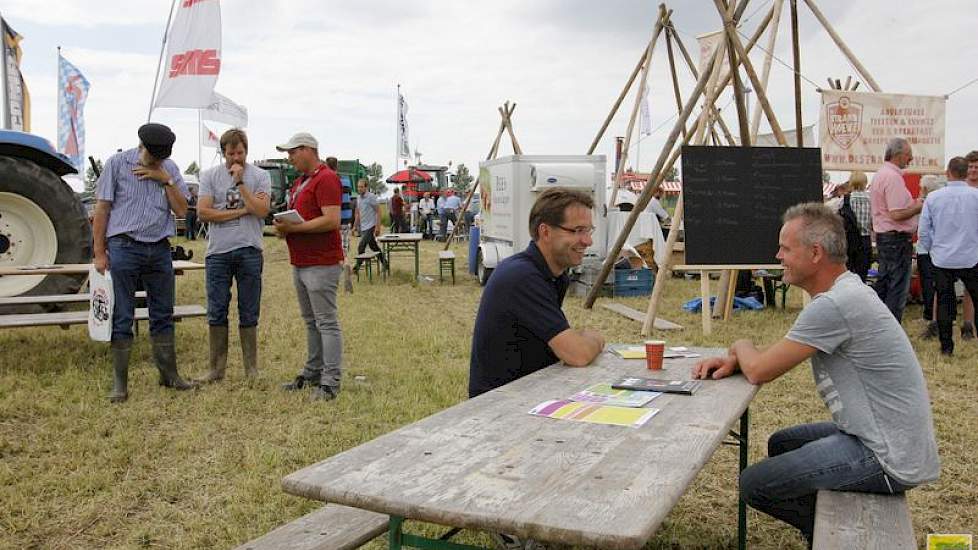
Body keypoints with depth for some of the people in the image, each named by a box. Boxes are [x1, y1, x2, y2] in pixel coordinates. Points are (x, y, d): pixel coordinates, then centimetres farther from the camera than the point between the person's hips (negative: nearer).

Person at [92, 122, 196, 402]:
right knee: (122, 318, 0)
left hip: (159, 250, 4)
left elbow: (181, 209, 3)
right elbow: (102, 209, -3)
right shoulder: (117, 163, -2)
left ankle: (169, 374, 21)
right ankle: (120, 383, 7)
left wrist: (166, 180, -9)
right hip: (125, 248, -4)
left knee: (163, 315, 11)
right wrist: (99, 253, -6)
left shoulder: (170, 169, 8)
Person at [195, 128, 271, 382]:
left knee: (249, 314, 6)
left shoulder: (260, 176, 4)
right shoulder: (210, 176, 7)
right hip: (218, 252, 1)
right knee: (216, 313, 5)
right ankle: (216, 368, 15)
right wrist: (242, 211, -7)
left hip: (249, 251, -1)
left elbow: (261, 211, -10)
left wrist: (240, 182, -9)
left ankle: (251, 368, 16)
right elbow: (204, 212, -4)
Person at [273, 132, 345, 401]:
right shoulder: (300, 181, 19)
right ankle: (313, 373, 23)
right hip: (300, 263, 10)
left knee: (326, 323, -6)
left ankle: (330, 382, -3)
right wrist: (284, 226, 5)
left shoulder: (326, 179, -12)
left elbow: (332, 220, -21)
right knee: (311, 322, 15)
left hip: (321, 265, -10)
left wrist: (293, 227, -18)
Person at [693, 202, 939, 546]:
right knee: (780, 444, 25)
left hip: (889, 460, -10)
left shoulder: (835, 305, -26)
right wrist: (734, 361, -2)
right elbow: (775, 359, 15)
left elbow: (759, 371, -20)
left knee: (752, 485, -6)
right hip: (882, 437, 10)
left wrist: (741, 346, 2)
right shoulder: (844, 292, 7)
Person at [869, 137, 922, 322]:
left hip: (882, 236, 10)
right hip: (897, 239, -10)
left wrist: (912, 204, 15)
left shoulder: (880, 174, 14)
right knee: (898, 288, -4)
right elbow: (896, 214, -24)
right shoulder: (893, 177, -18)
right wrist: (918, 208, -9)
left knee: (883, 283, 15)